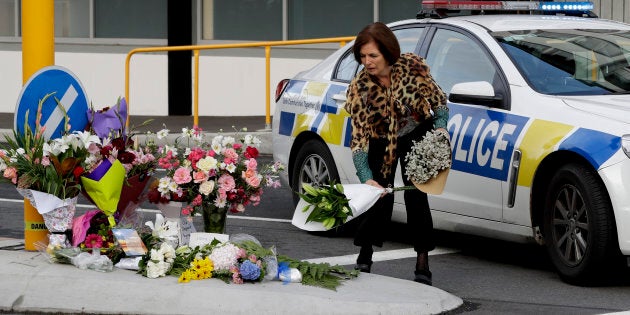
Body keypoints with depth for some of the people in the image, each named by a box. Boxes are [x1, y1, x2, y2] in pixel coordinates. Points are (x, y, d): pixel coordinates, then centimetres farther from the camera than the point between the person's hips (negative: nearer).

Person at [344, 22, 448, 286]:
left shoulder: (413, 66, -24)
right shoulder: (359, 88, -25)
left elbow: (437, 98, -6)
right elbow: (359, 137, -26)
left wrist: (441, 127, -22)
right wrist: (367, 179, -36)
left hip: (418, 137, 0)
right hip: (381, 143, 0)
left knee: (416, 196, -7)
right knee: (379, 199, -7)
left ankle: (422, 264, 0)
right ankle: (364, 259, 13)